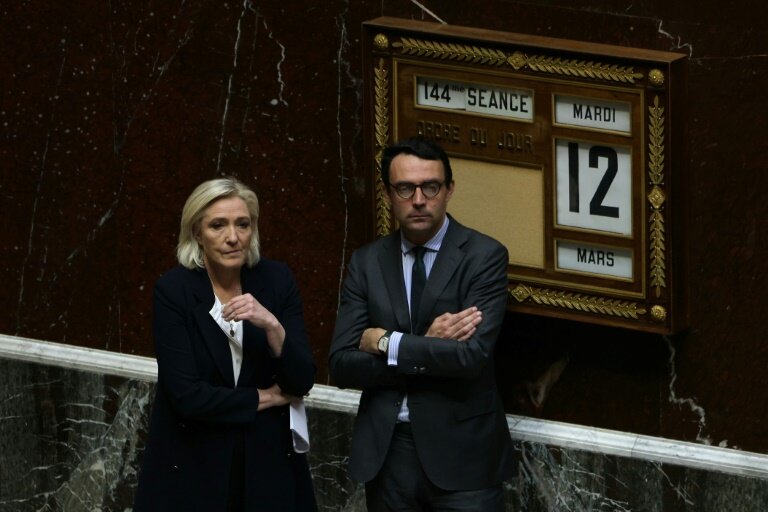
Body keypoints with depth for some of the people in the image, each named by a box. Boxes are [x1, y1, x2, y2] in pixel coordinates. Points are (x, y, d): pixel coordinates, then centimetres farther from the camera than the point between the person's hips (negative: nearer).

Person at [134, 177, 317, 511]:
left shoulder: (276, 280, -3)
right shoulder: (173, 290, -12)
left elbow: (302, 382, -6)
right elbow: (187, 395, -19)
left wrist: (272, 325, -21)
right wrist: (266, 398, -10)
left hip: (268, 461, 3)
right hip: (191, 467, -3)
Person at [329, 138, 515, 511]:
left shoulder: (484, 256, -6)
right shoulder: (366, 262, 5)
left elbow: (472, 354, -19)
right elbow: (342, 365, -3)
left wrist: (385, 343, -11)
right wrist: (427, 348, -14)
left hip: (461, 452, -3)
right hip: (386, 452, 3)